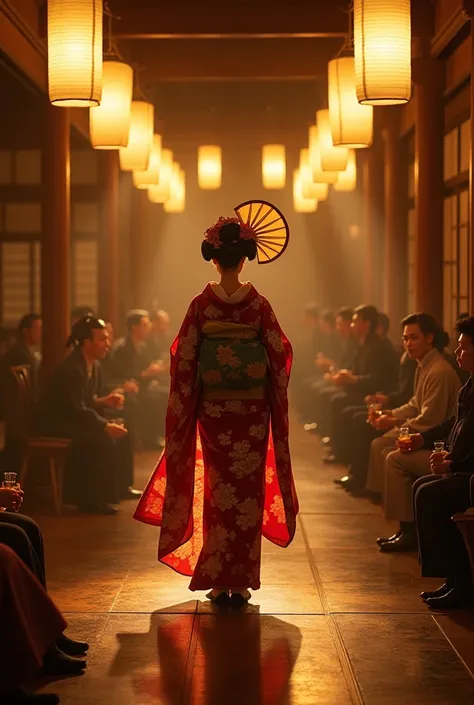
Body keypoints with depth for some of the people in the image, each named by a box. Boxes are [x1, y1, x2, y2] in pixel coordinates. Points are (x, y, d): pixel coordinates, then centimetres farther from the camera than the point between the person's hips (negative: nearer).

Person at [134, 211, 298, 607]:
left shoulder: (201, 305, -6)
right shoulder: (259, 305, -6)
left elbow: (183, 360, -3)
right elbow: (280, 356, -1)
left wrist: (184, 408, 7)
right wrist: (276, 403, 12)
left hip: (212, 411, 1)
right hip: (253, 411, 0)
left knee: (216, 491, 9)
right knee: (249, 492, 5)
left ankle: (217, 581, 9)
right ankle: (241, 583, 6)